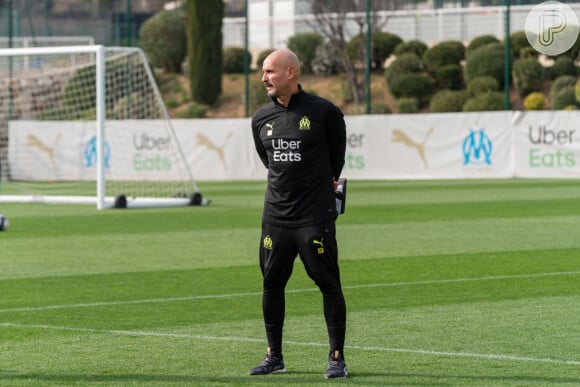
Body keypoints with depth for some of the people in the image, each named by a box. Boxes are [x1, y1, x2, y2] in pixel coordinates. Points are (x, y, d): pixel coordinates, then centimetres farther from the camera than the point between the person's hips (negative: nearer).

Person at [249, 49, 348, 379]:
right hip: (276, 214, 5)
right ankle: (274, 356, 19)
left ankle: (337, 358, 4)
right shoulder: (261, 118, 6)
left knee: (328, 283, -3)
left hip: (315, 215, -5)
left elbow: (337, 153, 8)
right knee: (272, 283, 7)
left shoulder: (323, 112, -7)